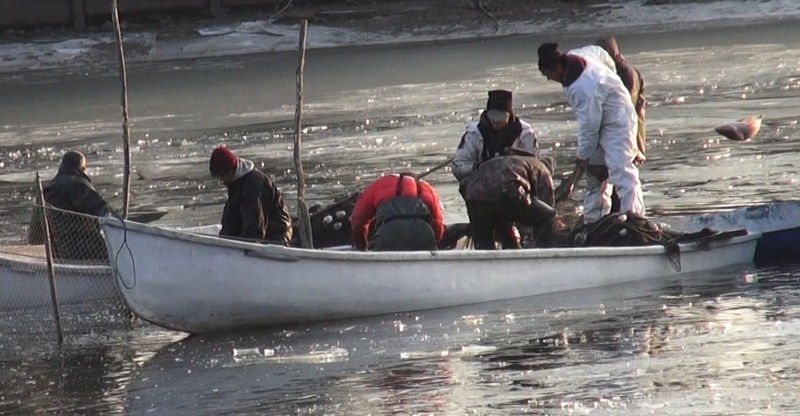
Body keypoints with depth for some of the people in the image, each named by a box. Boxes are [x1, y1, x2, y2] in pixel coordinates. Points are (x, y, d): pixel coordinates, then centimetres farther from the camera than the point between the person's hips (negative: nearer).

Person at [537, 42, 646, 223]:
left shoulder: (585, 86, -32)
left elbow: (589, 123, -24)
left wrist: (583, 155, -11)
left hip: (617, 122, -11)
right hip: (601, 121, 11)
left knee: (621, 170, -21)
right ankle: (593, 221, 23)